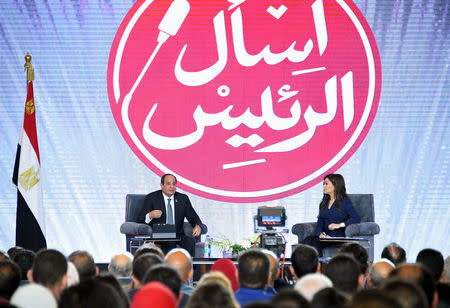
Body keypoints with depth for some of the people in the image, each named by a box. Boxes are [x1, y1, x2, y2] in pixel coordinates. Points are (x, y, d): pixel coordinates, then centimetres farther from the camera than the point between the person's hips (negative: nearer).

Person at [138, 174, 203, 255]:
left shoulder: (183, 199, 15)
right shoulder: (151, 198, 6)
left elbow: (193, 217, 13)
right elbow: (141, 219, 0)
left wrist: (198, 226, -11)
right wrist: (150, 216, -24)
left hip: (177, 236, 3)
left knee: (190, 240, -27)